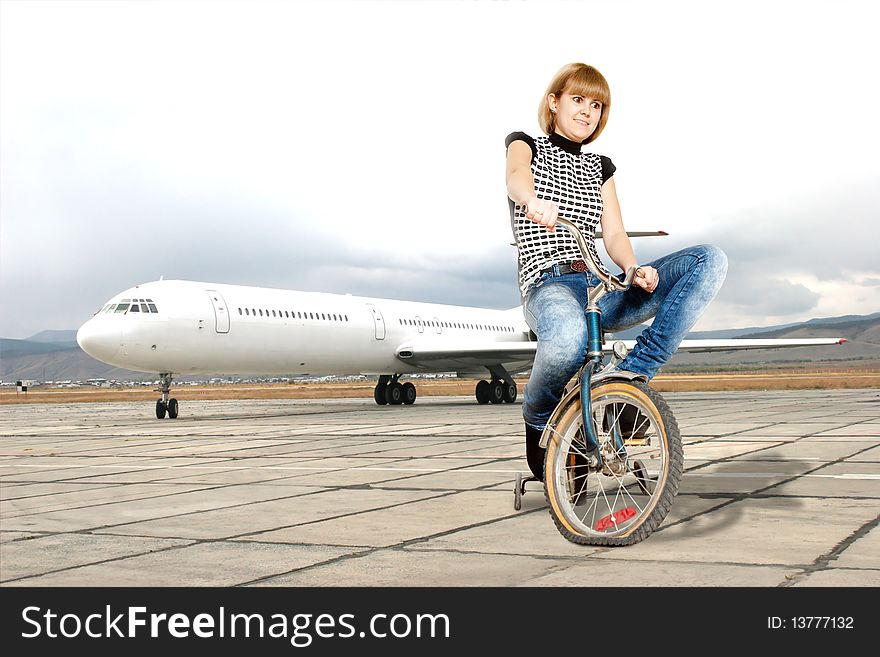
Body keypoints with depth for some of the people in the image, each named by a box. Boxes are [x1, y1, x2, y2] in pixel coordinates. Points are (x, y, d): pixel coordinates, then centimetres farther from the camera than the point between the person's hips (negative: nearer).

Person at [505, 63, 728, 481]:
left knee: (709, 261, -15)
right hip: (549, 285, -5)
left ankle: (633, 372, -20)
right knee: (568, 339, -44)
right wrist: (533, 201, -42)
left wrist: (634, 269, -14)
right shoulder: (526, 145, 12)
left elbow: (614, 234, 10)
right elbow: (516, 178, -15)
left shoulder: (599, 167, 25)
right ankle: (539, 419, -9)